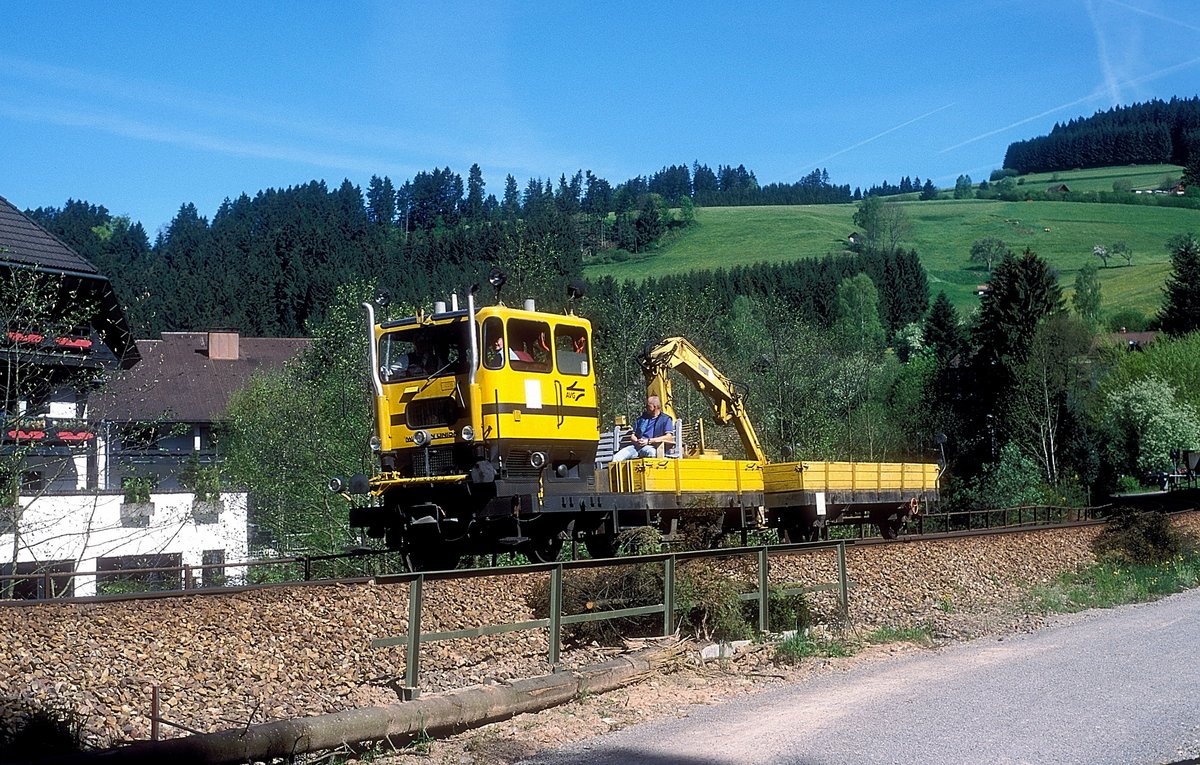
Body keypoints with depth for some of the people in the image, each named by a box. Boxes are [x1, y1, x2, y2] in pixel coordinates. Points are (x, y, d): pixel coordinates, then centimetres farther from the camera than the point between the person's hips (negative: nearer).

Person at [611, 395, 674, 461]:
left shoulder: (665, 419, 10)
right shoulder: (642, 418, 27)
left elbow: (669, 437, -5)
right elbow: (633, 435, 26)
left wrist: (648, 441, -10)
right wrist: (636, 441, -1)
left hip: (651, 447, -5)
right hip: (636, 446, 5)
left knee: (651, 452, -43)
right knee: (616, 457, -20)